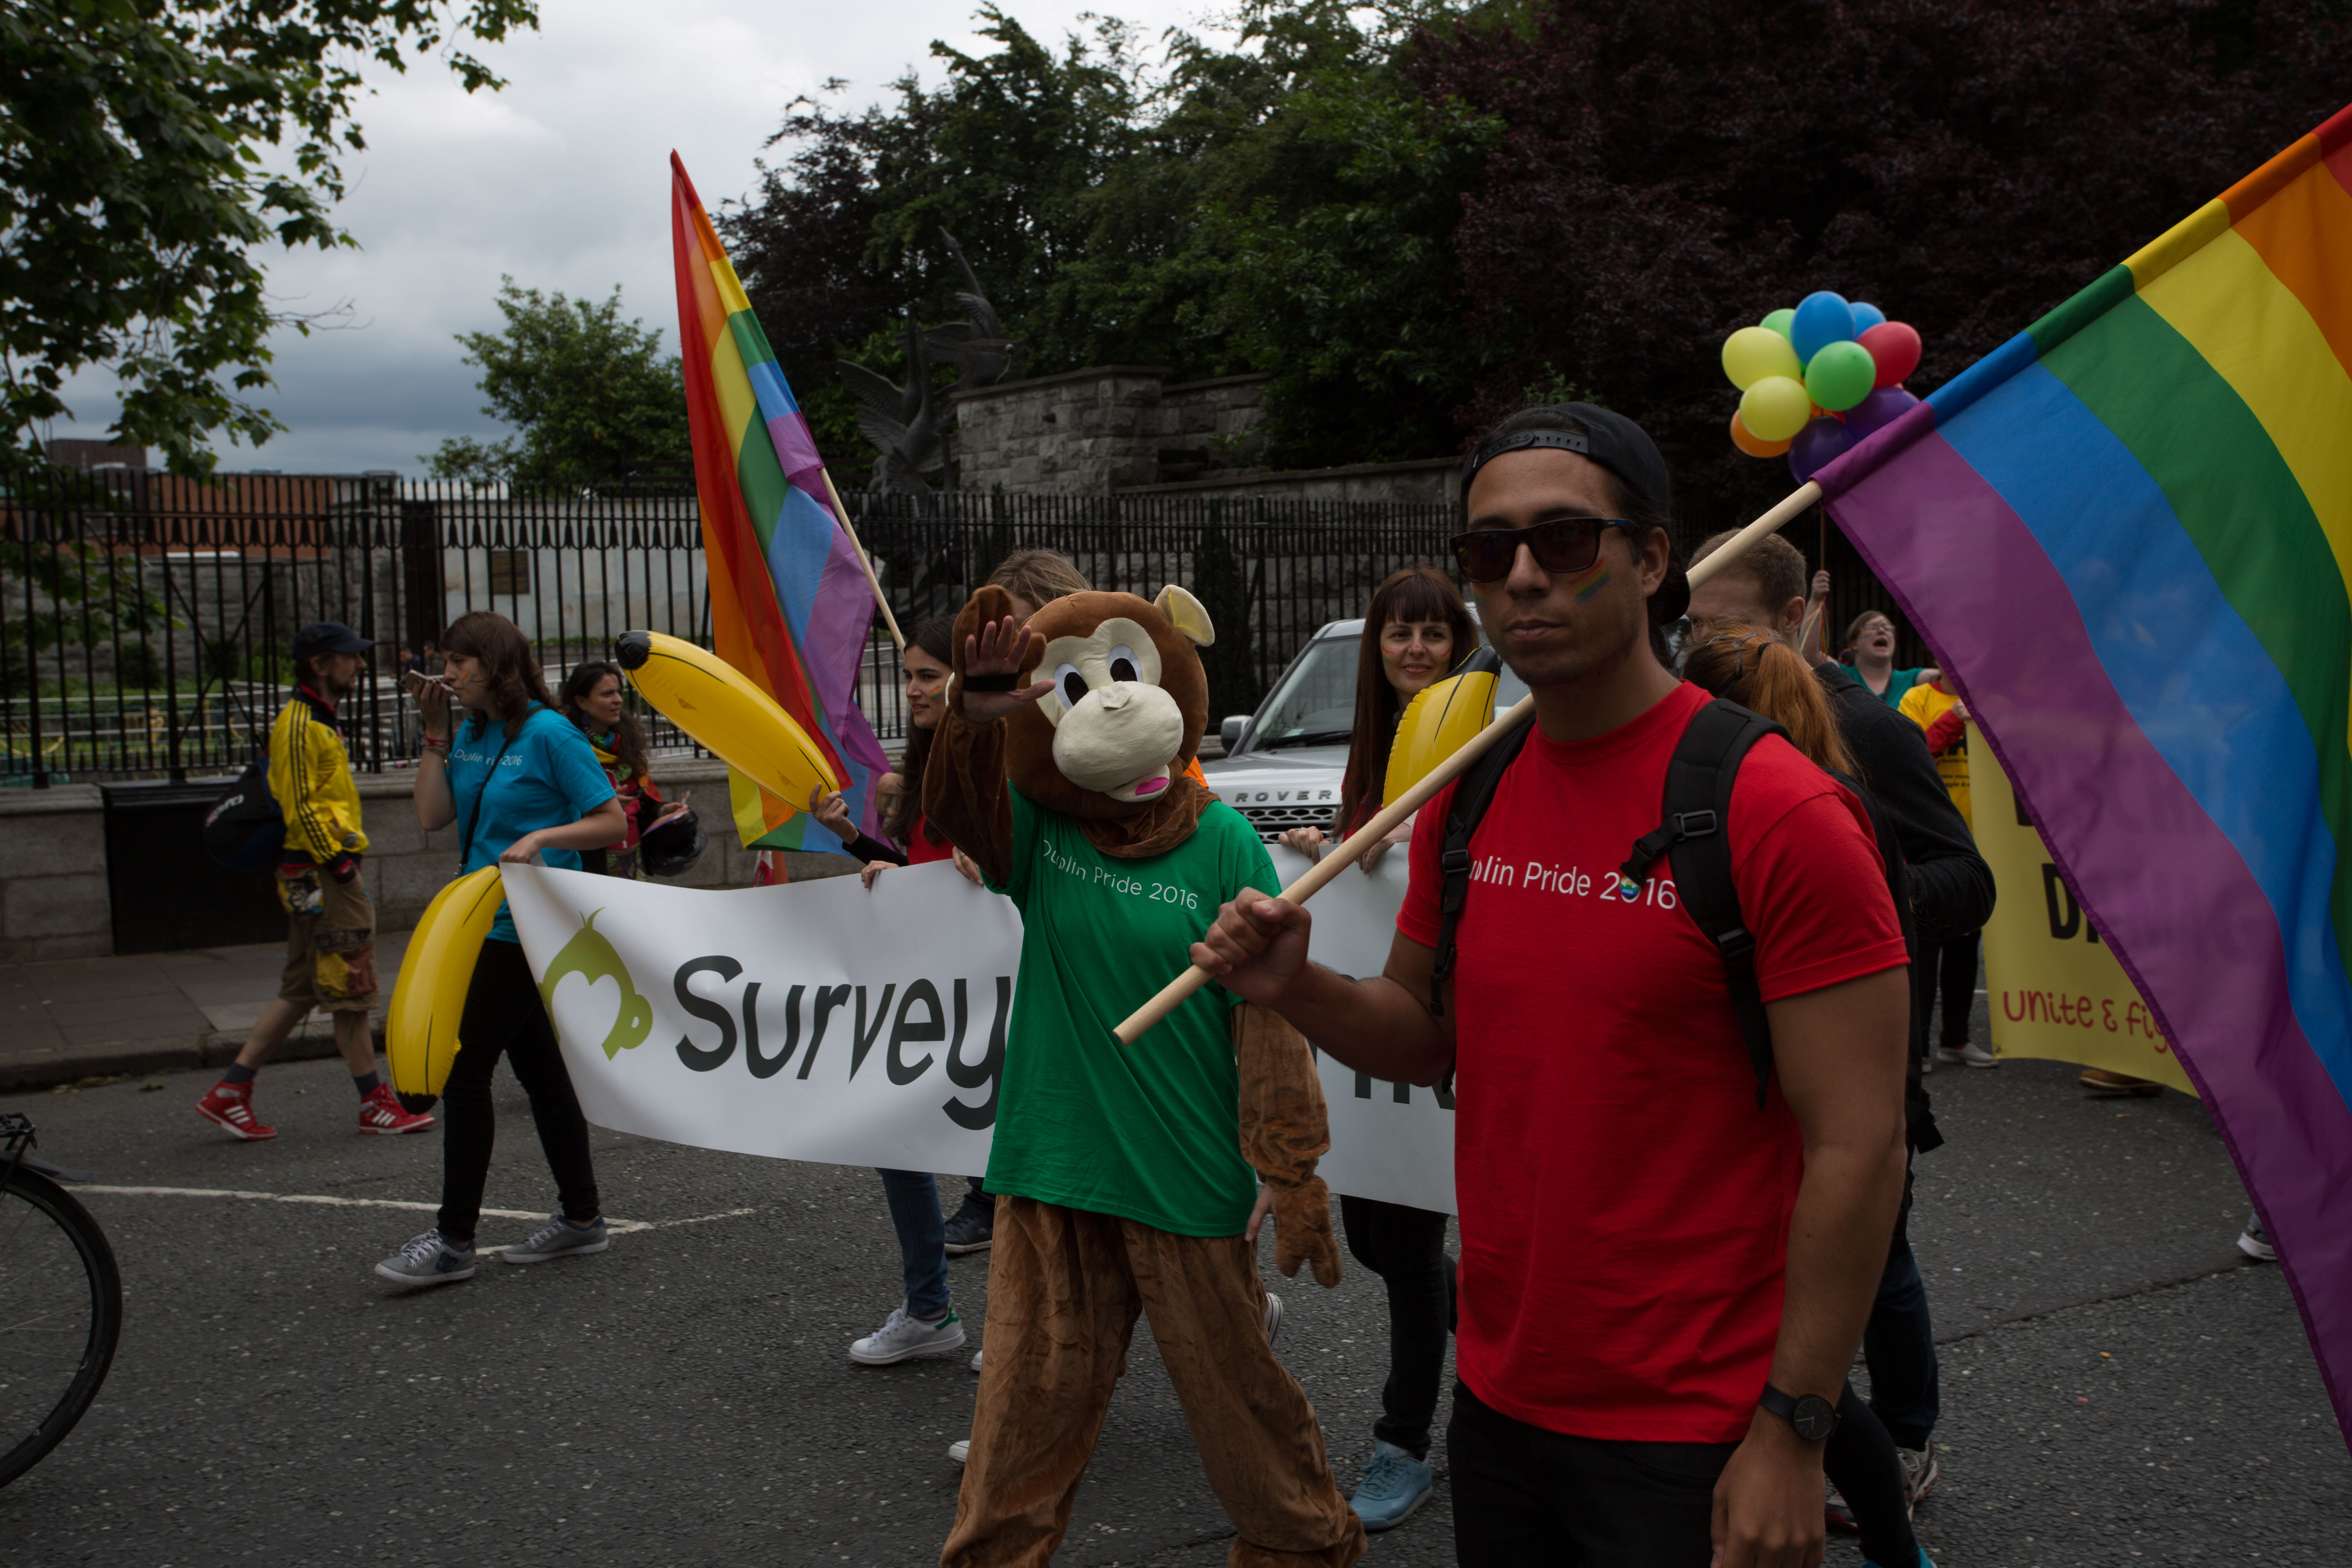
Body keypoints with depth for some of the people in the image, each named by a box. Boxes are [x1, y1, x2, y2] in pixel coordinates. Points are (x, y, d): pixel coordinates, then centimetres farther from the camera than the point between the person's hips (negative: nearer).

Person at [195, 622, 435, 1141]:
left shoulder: (318, 722, 19)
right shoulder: (299, 724, -13)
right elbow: (299, 808, -19)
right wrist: (336, 860, -18)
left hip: (330, 872, 11)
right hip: (322, 877, -11)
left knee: (299, 992, 13)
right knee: (350, 991, -3)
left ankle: (229, 1093, 16)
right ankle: (375, 1104, 5)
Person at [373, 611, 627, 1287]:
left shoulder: (550, 734, -11)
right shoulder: (469, 735, 11)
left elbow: (613, 821, -11)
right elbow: (431, 816, 5)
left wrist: (540, 838, -22)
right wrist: (435, 732, 4)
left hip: (527, 926, -8)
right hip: (484, 922, 8)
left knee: (465, 1071, -7)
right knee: (540, 1068, 13)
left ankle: (454, 1240, 1)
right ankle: (581, 1217, 22)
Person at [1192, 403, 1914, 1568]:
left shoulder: (1779, 810, -16)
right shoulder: (1465, 800, 3)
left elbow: (1858, 1148, -17)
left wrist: (1791, 1436, -17)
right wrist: (1296, 989, -6)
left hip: (1691, 1436, -6)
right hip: (1497, 1400, 6)